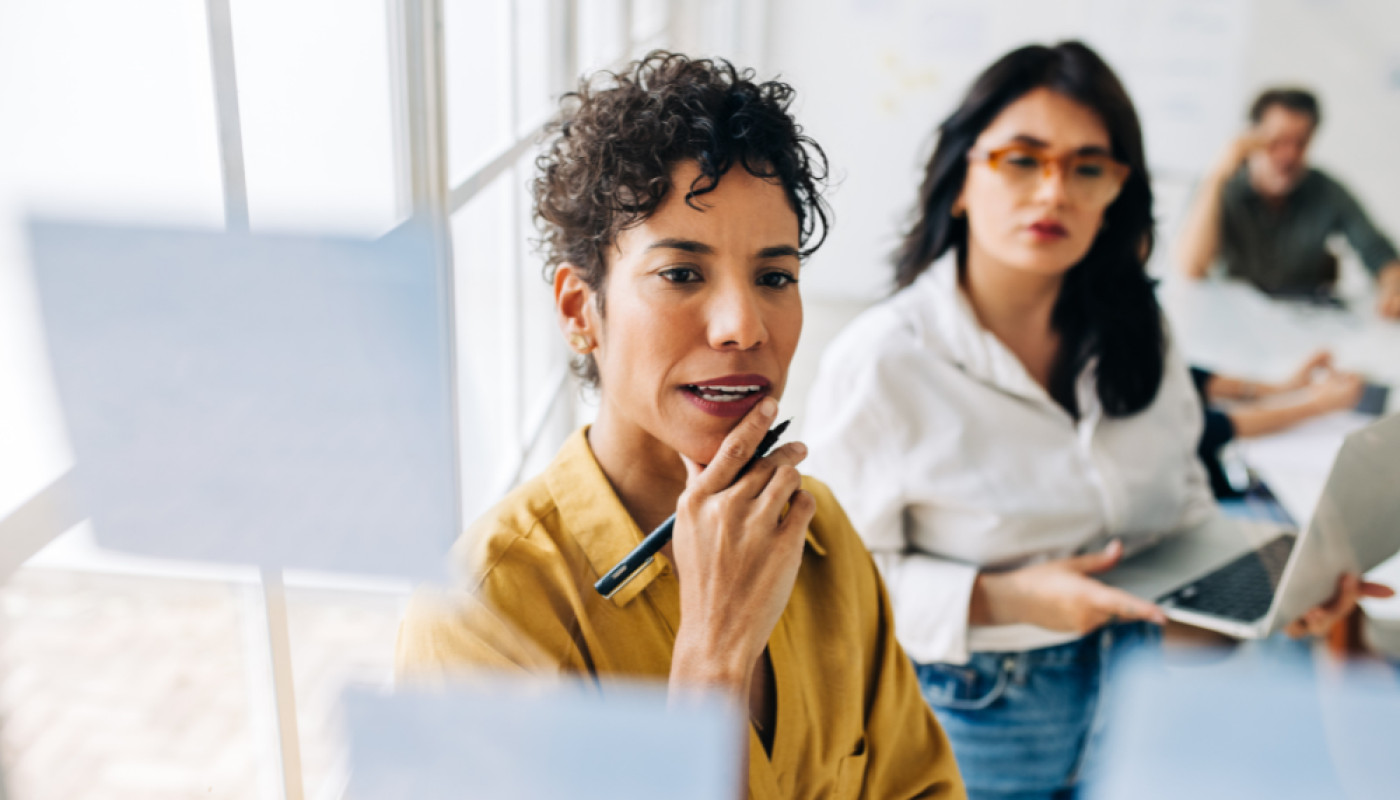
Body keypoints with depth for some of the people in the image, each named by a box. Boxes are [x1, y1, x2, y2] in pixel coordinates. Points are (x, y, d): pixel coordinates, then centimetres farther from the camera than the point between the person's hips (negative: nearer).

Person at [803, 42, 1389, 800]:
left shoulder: (1137, 334, -1)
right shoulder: (876, 363, -21)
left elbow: (1183, 507, 9)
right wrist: (999, 601, -28)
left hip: (1136, 693, 6)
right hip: (973, 718, -5)